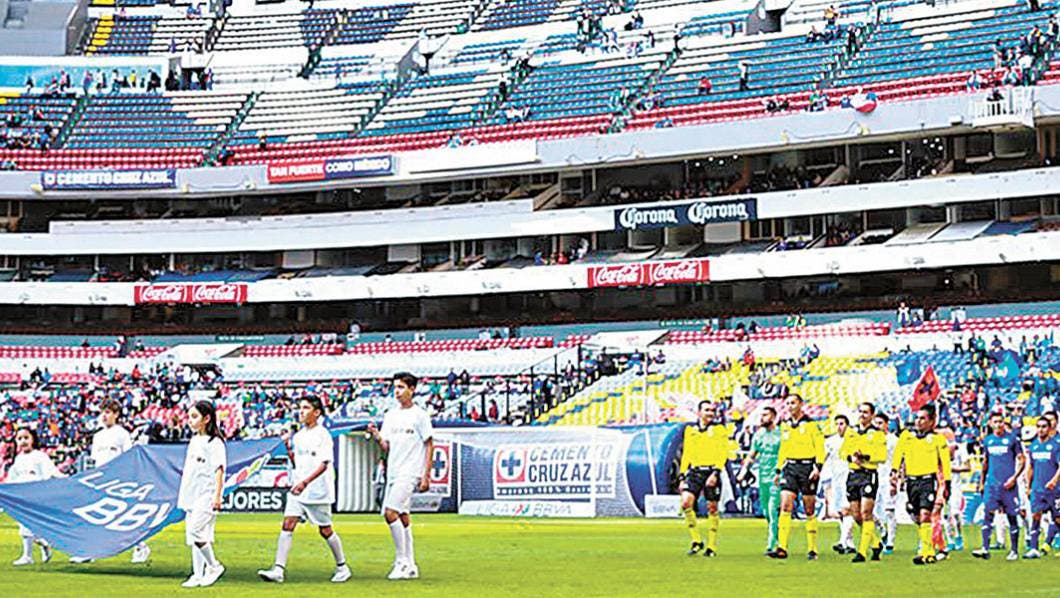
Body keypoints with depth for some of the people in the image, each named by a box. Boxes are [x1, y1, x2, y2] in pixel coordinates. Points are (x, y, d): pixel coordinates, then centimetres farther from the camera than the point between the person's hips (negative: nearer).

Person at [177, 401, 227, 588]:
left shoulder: (214, 442, -9)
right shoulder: (194, 441, 15)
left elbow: (219, 469, -13)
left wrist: (217, 495, -20)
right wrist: (183, 495, 21)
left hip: (206, 495, -9)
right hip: (192, 496, 9)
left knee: (196, 531, -17)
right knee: (193, 534, 8)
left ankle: (214, 566, -3)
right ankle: (198, 575, 12)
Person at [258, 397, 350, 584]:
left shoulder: (323, 435, -9)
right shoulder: (299, 436, 12)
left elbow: (324, 464, -17)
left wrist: (305, 481, -27)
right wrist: (288, 448, 3)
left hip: (318, 490, -6)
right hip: (298, 490, 6)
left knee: (325, 530, 4)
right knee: (288, 524, -8)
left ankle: (342, 567, 21)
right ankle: (278, 570, -14)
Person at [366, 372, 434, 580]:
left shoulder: (419, 415, -4)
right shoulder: (391, 415, 13)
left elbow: (429, 446, -4)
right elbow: (386, 447, 13)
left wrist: (426, 475, -10)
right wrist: (376, 435, -8)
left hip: (410, 473, -7)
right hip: (393, 473, 7)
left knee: (390, 512, -18)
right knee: (402, 516, 8)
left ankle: (402, 560, -11)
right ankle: (410, 566, 13)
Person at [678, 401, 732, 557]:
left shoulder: (719, 429, 2)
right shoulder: (690, 429, 13)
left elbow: (723, 453, -5)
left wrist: (715, 473, -16)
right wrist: (682, 476, 12)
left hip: (711, 472, -3)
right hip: (694, 471, 3)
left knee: (712, 508, 1)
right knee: (686, 502, -16)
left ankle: (712, 546, 11)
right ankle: (696, 541, -5)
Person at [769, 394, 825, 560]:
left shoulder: (811, 424, -3)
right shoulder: (785, 425, 13)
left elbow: (820, 447, -6)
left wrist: (818, 467, -16)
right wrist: (778, 470, 18)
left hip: (807, 466, -4)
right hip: (790, 467, 4)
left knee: (810, 511, 2)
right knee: (785, 506, -9)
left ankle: (812, 549, 10)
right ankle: (782, 548, -14)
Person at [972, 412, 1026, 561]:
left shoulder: (1012, 439, 0)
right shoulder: (987, 440, 12)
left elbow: (1022, 460, 0)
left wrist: (1014, 477, -12)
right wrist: (981, 483, 19)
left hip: (1008, 484, -3)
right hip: (991, 483, 3)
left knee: (1012, 516, 2)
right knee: (987, 514, -8)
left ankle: (1014, 551, 10)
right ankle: (985, 549, -11)